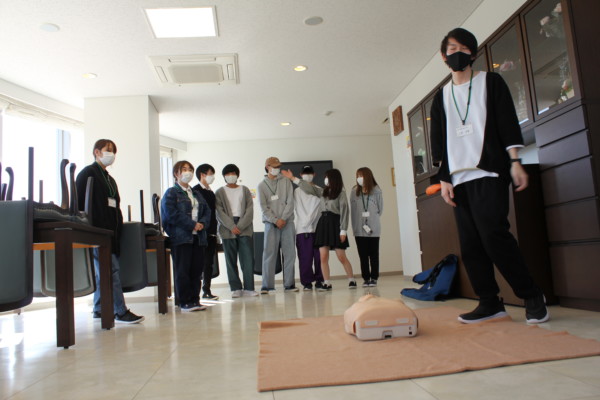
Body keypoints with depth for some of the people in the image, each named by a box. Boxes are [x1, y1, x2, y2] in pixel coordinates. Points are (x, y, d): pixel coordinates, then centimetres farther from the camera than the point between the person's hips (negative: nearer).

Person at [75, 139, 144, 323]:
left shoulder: (109, 178, 23)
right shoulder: (88, 173, -2)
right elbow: (80, 203, -10)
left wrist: (118, 226, 12)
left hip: (109, 229, 9)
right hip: (96, 229, -9)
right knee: (112, 268, -13)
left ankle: (99, 309, 20)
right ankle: (120, 312, -11)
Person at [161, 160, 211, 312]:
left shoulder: (197, 194, 22)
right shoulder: (171, 193, 2)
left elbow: (207, 211, 16)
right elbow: (172, 214, -12)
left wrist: (202, 223, -6)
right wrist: (192, 225, -14)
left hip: (198, 237, 6)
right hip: (180, 237, -6)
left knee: (197, 269, 6)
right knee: (182, 271, -2)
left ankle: (195, 299, 15)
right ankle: (185, 302, 5)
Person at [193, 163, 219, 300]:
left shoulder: (211, 192, 17)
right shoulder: (195, 191, -5)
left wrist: (214, 231, 13)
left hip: (211, 234, 7)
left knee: (209, 263, 9)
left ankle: (207, 291, 16)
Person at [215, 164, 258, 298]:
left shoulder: (245, 190, 12)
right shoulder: (220, 192, 9)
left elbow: (249, 210, 3)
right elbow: (219, 212, -1)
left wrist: (240, 226, -10)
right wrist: (232, 226, -13)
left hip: (244, 228, 1)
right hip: (228, 230, 0)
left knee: (248, 258, -5)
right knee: (231, 260, 1)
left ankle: (248, 288, 0)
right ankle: (236, 288, 7)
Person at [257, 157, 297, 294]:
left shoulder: (286, 182, 10)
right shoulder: (262, 185, 7)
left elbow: (290, 202, 2)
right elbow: (263, 207, 0)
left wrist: (283, 218, -9)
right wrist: (275, 220, -10)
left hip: (287, 222, 1)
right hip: (270, 223, -1)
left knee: (290, 253, 1)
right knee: (269, 254, -4)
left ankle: (289, 284, 8)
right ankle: (266, 285, 0)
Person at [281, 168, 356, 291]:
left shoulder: (341, 193, -4)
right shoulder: (323, 192, 14)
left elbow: (344, 212, -8)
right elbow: (309, 187, 16)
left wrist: (343, 231, -13)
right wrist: (293, 178, 15)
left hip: (335, 223, -5)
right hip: (323, 223, 6)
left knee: (342, 257, -3)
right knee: (323, 257, 0)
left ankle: (352, 280, 12)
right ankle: (326, 283, 8)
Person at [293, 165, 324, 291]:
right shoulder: (297, 191, 11)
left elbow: (316, 209, 1)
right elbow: (298, 209, 3)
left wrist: (309, 221, -10)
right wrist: (305, 222, -9)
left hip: (317, 227, 0)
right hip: (302, 228, 0)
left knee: (318, 256, 0)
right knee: (305, 257, -2)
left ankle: (319, 280, 8)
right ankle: (307, 282, 4)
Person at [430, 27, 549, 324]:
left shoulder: (491, 82, 12)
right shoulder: (441, 97, 20)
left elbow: (508, 122, 3)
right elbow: (438, 143, 15)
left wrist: (515, 162, -8)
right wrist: (443, 178, 7)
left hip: (489, 171, -4)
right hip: (458, 177, 5)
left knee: (492, 232, -18)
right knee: (469, 244, 0)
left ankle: (532, 296, -4)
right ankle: (490, 302, 7)